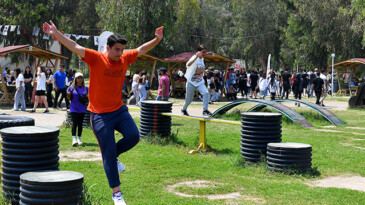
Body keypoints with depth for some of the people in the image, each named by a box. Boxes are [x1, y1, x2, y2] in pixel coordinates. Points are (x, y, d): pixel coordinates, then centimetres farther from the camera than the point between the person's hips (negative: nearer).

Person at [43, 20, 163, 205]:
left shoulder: (125, 58, 2)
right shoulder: (96, 58, -11)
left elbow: (142, 50, 14)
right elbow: (75, 47, -16)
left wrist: (157, 40, 6)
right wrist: (55, 33, -23)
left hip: (119, 110, 5)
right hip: (100, 114, -5)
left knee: (133, 136, -15)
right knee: (108, 154, -1)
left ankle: (113, 156, 18)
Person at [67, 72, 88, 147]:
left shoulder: (86, 88, 6)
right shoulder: (72, 88, 0)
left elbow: (88, 98, 11)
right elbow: (69, 98, 4)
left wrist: (88, 97, -11)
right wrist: (68, 95, -17)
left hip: (82, 109, 2)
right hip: (74, 109, -2)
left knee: (80, 124, 8)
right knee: (75, 123, -11)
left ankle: (79, 138, 18)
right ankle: (74, 139, -13)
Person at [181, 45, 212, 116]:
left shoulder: (202, 59, 5)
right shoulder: (194, 58, -18)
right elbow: (188, 64, -44)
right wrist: (196, 57, -57)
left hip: (200, 82, 5)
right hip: (191, 82, -5)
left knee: (206, 93, -21)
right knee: (189, 99, 7)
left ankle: (205, 110, -19)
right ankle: (183, 109, 35)